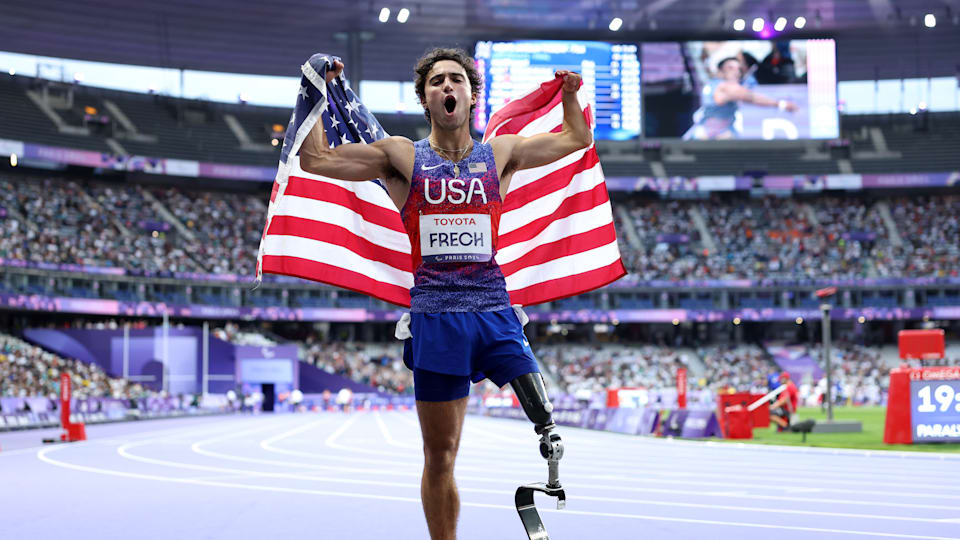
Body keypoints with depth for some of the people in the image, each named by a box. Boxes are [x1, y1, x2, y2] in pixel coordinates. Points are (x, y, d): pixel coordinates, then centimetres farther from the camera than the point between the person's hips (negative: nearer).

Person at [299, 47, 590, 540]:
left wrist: (569, 94, 6)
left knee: (545, 417, -19)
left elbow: (577, 140, 21)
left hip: (494, 310, 1)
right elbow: (314, 159, 5)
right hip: (434, 313, -1)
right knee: (440, 453, 4)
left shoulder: (500, 154, 11)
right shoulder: (402, 157, 7)